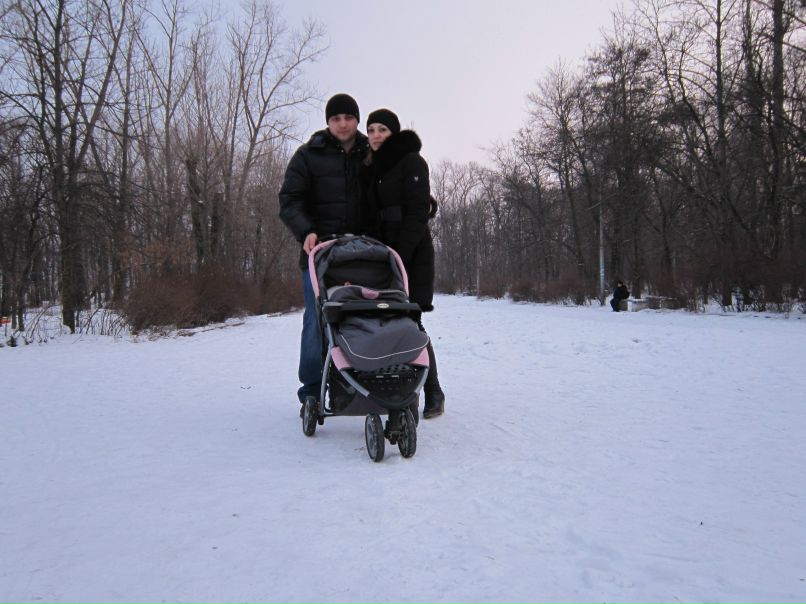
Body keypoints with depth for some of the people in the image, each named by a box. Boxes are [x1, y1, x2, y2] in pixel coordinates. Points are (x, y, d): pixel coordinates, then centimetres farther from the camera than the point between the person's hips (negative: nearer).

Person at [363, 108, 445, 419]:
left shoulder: (411, 161, -2)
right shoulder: (372, 169, 18)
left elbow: (418, 212, -11)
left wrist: (400, 254, -19)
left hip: (412, 254, -6)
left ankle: (433, 392, 1)